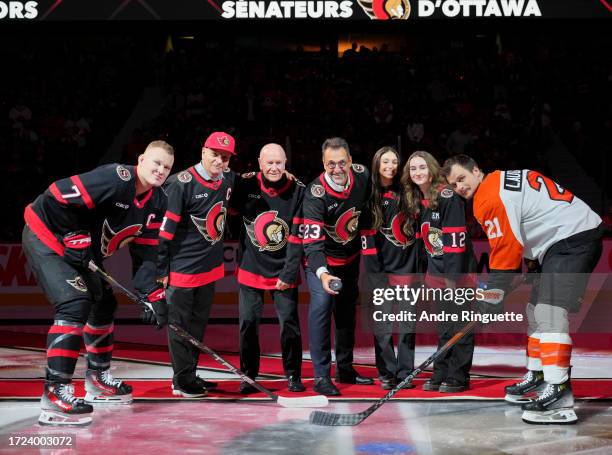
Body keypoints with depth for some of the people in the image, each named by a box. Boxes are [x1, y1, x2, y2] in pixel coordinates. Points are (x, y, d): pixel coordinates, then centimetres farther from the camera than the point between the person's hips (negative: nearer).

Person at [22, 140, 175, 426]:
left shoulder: (156, 201, 1)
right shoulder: (116, 179, -27)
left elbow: (148, 250, 3)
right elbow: (56, 197, -29)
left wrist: (155, 295, -6)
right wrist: (78, 240, -22)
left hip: (82, 253, 10)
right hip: (47, 241, -10)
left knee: (104, 305, 18)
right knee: (75, 305, -24)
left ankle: (98, 379, 36)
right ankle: (55, 393, -24)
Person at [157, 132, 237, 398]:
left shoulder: (229, 179, 3)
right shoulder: (181, 184, -18)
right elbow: (164, 228, -17)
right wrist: (161, 270, -16)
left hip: (210, 266, 7)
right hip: (182, 268, -7)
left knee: (199, 323, 16)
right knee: (180, 323, 2)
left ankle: (190, 375, 28)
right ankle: (182, 382, 12)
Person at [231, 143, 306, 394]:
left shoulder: (298, 190, -9)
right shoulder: (246, 185, -7)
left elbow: (297, 236, -9)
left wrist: (289, 272, -11)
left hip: (283, 270, -1)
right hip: (251, 267, 1)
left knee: (289, 322, -1)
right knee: (248, 322, 1)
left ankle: (293, 375, 17)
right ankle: (248, 375, 17)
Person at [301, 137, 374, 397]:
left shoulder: (362, 175, -14)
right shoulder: (316, 193, -30)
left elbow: (370, 207, 9)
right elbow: (312, 240, -35)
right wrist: (322, 273, -49)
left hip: (350, 256, 6)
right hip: (321, 259, -5)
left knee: (347, 309, 14)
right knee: (322, 302, -22)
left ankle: (345, 369, 30)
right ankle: (321, 376, -15)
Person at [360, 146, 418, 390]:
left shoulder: (404, 194, 10)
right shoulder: (370, 196, 0)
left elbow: (415, 231, 16)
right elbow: (367, 236, -6)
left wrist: (420, 267, 9)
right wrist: (376, 273, -12)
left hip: (407, 269, 3)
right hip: (384, 269, -3)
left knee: (408, 325, 4)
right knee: (383, 326, -3)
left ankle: (405, 374, 13)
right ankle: (387, 374, 9)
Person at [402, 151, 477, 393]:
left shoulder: (447, 196, -15)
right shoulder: (416, 202, 10)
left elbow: (456, 239, -19)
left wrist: (453, 277, -21)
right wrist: (427, 272, 13)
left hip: (458, 271, -7)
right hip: (437, 272, 8)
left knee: (459, 325, -3)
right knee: (443, 327, 13)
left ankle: (458, 378, 4)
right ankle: (441, 374, 19)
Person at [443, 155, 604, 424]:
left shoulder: (490, 197, -13)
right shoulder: (503, 179, 17)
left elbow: (506, 250, -16)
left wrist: (491, 302, -12)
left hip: (573, 238, -11)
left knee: (550, 310, -22)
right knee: (538, 309, 17)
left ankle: (558, 395, -31)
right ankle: (537, 378, 28)